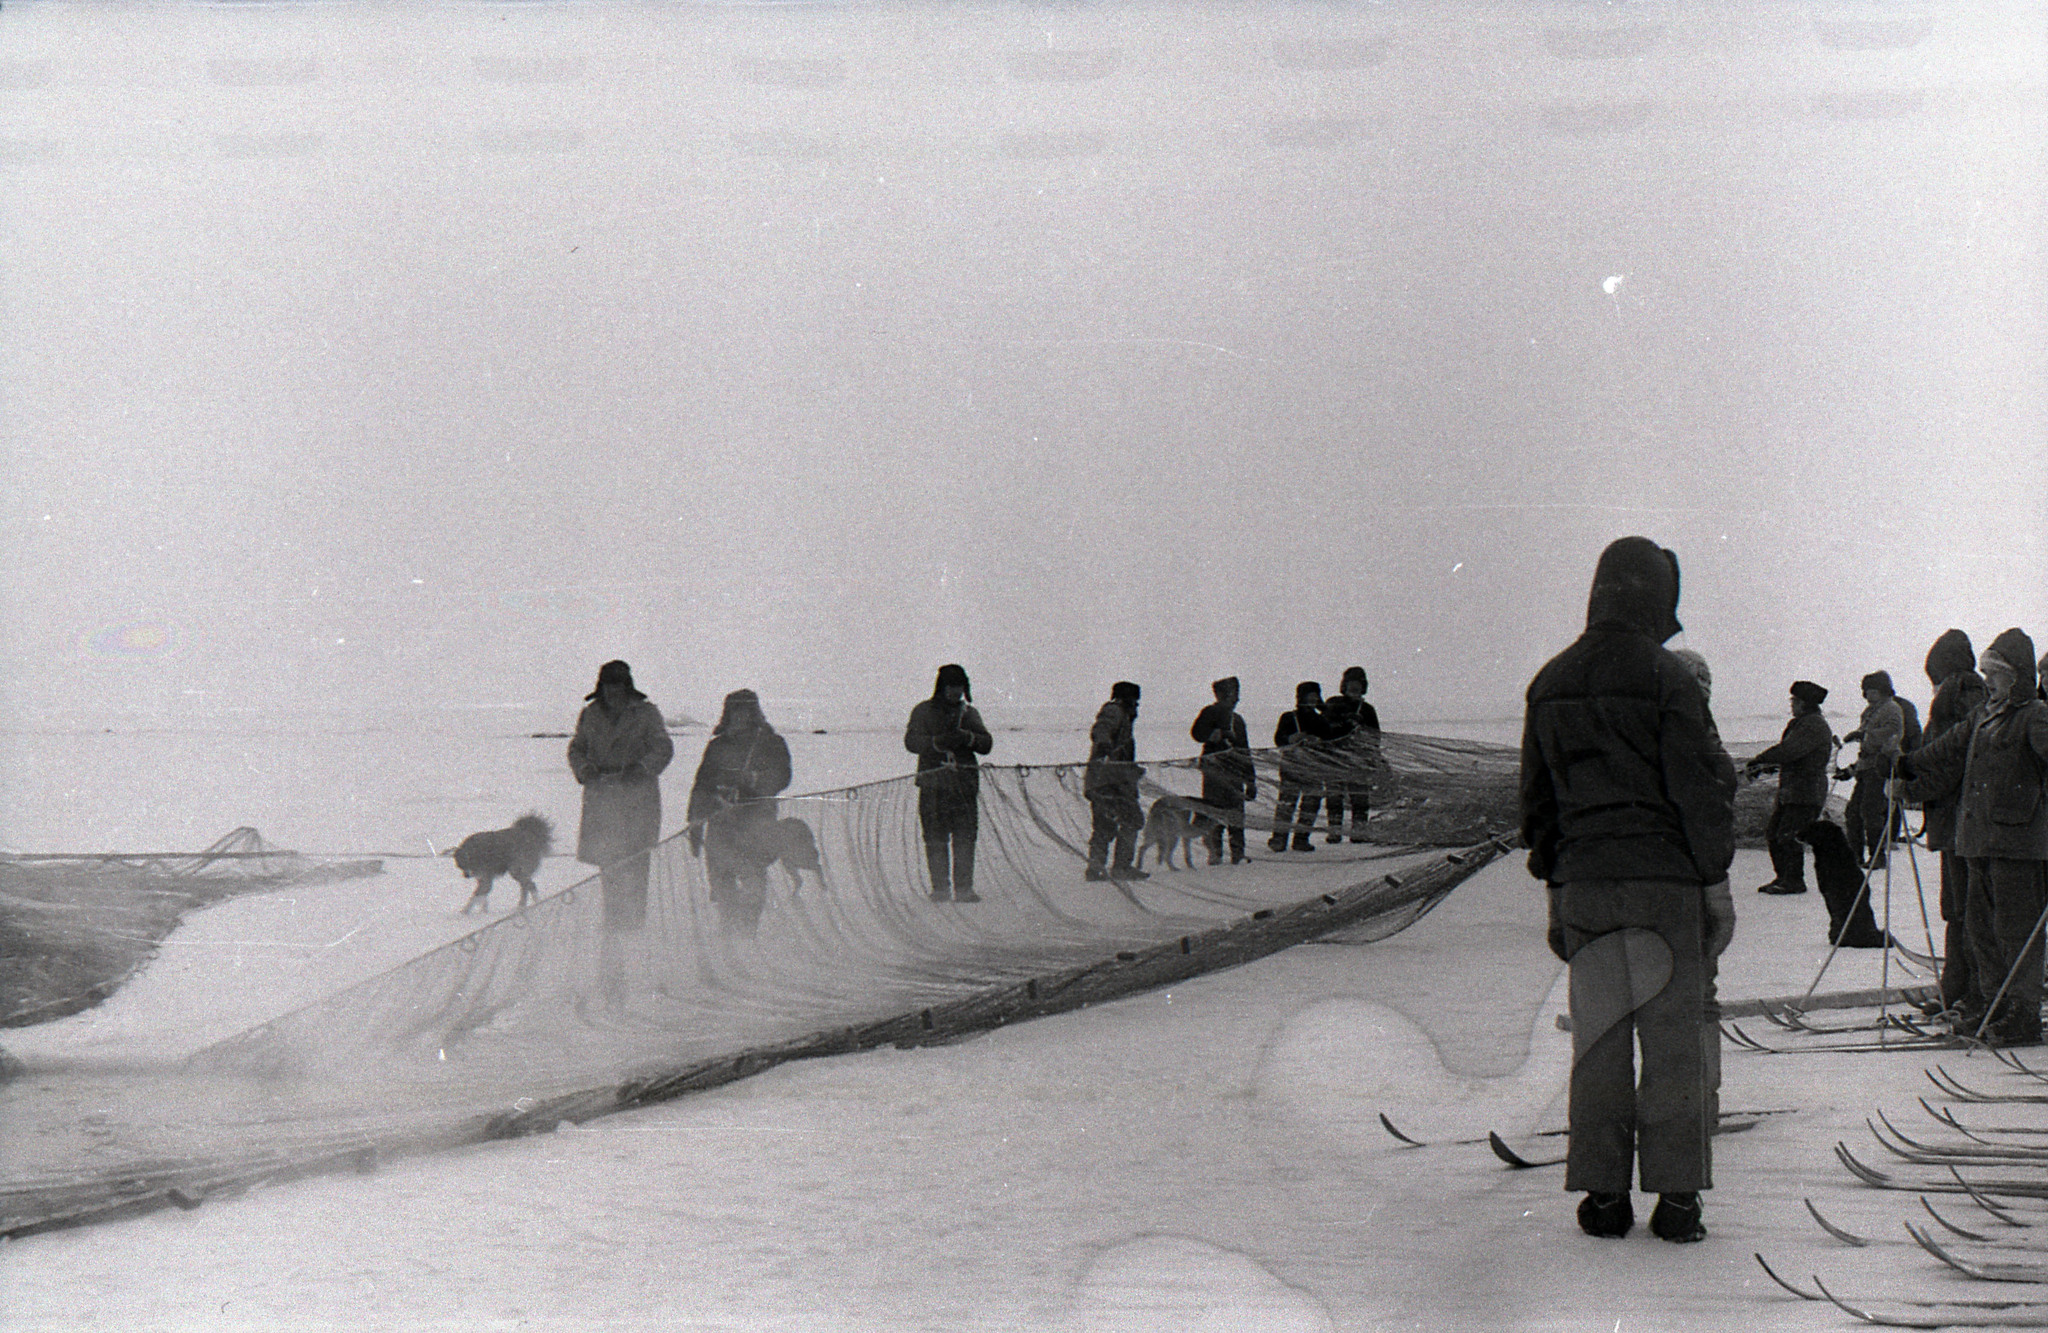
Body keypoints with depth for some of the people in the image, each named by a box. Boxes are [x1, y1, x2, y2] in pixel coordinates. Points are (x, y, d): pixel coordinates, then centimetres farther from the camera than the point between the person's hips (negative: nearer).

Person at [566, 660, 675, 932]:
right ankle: (613, 920, 9)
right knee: (606, 859, 2)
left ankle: (634, 920, -5)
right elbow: (576, 748, 17)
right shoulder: (590, 715, 15)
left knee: (633, 861, -8)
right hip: (600, 795, 3)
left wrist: (641, 768, -20)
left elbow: (663, 748, -3)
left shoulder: (647, 714, 4)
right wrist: (585, 768, -5)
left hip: (637, 798, -3)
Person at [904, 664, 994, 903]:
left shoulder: (968, 712, 18)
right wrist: (938, 742, -18)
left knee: (965, 836, -4)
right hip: (933, 781, -2)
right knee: (936, 838, -5)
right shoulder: (923, 711, 10)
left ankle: (964, 888, -2)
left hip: (965, 782, 2)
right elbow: (911, 741, -3)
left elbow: (987, 744, 11)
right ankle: (940, 888, 0)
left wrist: (968, 738, -10)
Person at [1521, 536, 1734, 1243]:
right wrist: (1716, 881, -1)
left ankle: (1603, 1192, 9)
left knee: (1597, 1037, 8)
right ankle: (1676, 1194, 2)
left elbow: (1538, 796, 15)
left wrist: (1555, 888, 22)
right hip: (1663, 877, -4)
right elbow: (1700, 786, -8)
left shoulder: (1551, 683, 10)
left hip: (1584, 880, 4)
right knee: (1671, 1036, 1)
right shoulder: (1665, 677, -8)